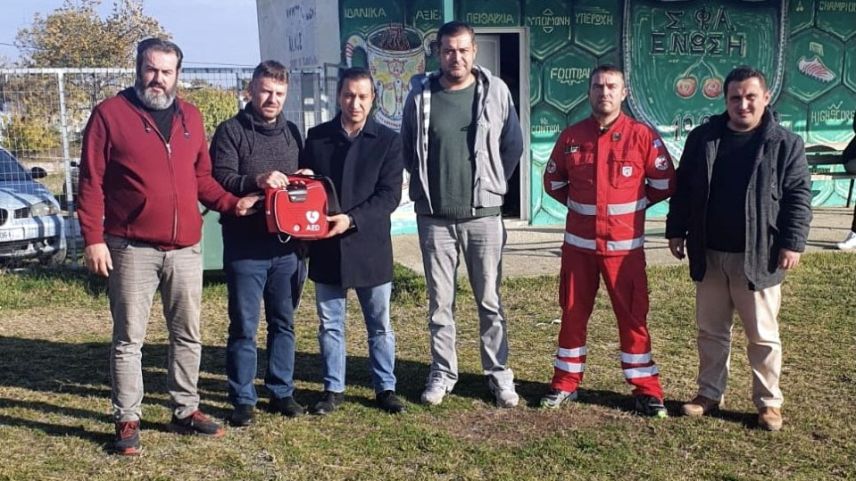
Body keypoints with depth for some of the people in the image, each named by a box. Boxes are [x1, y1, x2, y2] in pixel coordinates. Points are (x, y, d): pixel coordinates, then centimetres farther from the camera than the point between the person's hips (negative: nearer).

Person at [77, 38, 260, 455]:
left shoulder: (190, 117, 11)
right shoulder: (110, 114, -3)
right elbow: (91, 182, -5)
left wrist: (230, 203, -1)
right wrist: (93, 238, -12)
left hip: (186, 249, 5)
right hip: (132, 249, -5)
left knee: (188, 335, 12)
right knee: (128, 339, 3)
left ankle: (186, 411, 25)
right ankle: (127, 420, 14)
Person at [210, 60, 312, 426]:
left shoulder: (292, 132, 15)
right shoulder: (231, 131, -1)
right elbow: (220, 180, -12)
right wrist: (256, 181, -28)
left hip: (287, 245, 5)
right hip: (245, 246, -4)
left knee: (283, 323, 12)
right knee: (244, 327, 2)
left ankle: (281, 392, 24)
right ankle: (242, 400, 13)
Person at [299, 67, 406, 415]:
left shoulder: (387, 141, -1)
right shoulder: (317, 137, 6)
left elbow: (390, 194, -9)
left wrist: (352, 220, -21)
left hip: (370, 246, -2)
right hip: (325, 247, 2)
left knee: (380, 325, 9)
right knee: (330, 325, 11)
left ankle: (386, 388, 23)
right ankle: (334, 389, 24)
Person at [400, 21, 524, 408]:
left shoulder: (495, 92, -2)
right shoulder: (420, 94, -1)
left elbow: (513, 145, 7)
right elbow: (407, 148, 11)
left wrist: (491, 186, 8)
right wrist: (425, 186, 10)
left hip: (483, 214, -1)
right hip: (433, 217, 1)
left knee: (490, 300, 7)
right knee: (440, 302, 9)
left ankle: (498, 373, 19)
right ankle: (443, 372, 22)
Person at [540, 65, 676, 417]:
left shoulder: (642, 136, -6)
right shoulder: (570, 137, 1)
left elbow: (664, 183, 2)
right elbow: (553, 182, 15)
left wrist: (632, 205, 7)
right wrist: (581, 204, 11)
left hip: (625, 245, -2)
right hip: (579, 244, 2)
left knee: (633, 316, 3)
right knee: (573, 313, 10)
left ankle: (646, 389, 15)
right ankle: (566, 383, 23)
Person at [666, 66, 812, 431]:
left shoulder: (785, 143, -3)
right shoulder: (702, 138, 5)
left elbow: (798, 196, -4)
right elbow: (683, 189, 10)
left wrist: (792, 243, -10)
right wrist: (676, 231, 8)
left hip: (758, 257, -3)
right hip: (709, 255, 3)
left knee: (763, 335, 6)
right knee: (711, 330, 13)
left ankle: (768, 402, 19)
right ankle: (709, 392, 27)